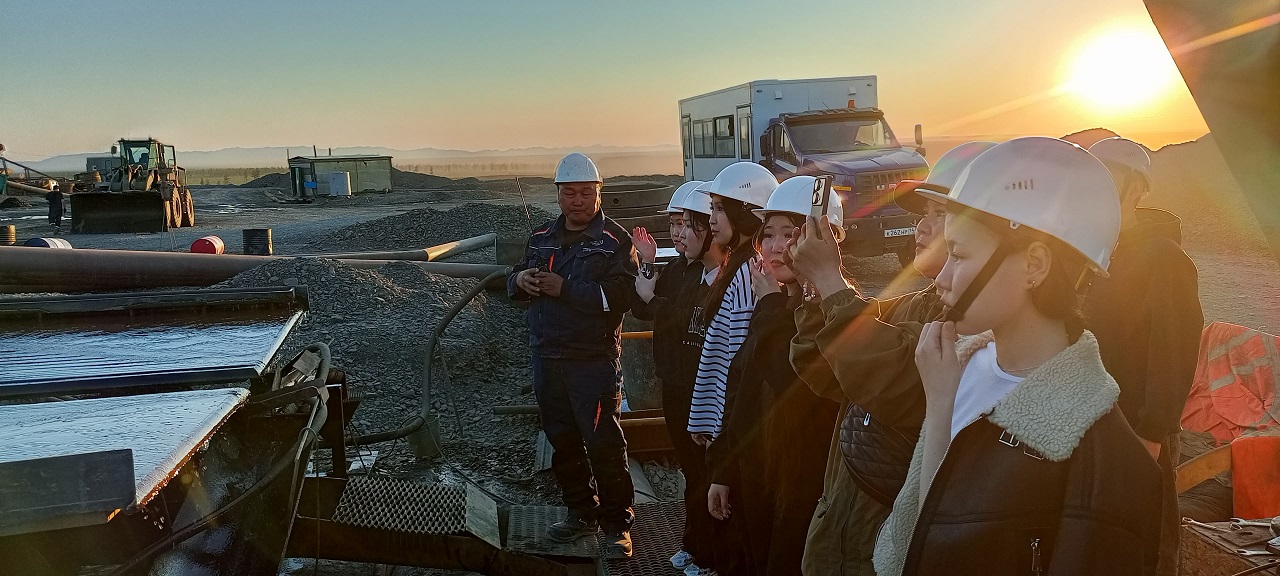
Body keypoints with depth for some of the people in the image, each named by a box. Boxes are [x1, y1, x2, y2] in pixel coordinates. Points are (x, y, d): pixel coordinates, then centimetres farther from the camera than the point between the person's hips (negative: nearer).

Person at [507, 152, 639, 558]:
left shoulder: (614, 241, -8)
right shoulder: (542, 238, 13)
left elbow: (619, 296, -21)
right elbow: (516, 284, 18)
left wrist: (565, 288, -22)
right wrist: (520, 280, -6)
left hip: (594, 360, -6)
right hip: (547, 357, 7)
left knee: (603, 443, -4)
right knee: (562, 441, 16)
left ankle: (617, 525, 10)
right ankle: (582, 513, 32)